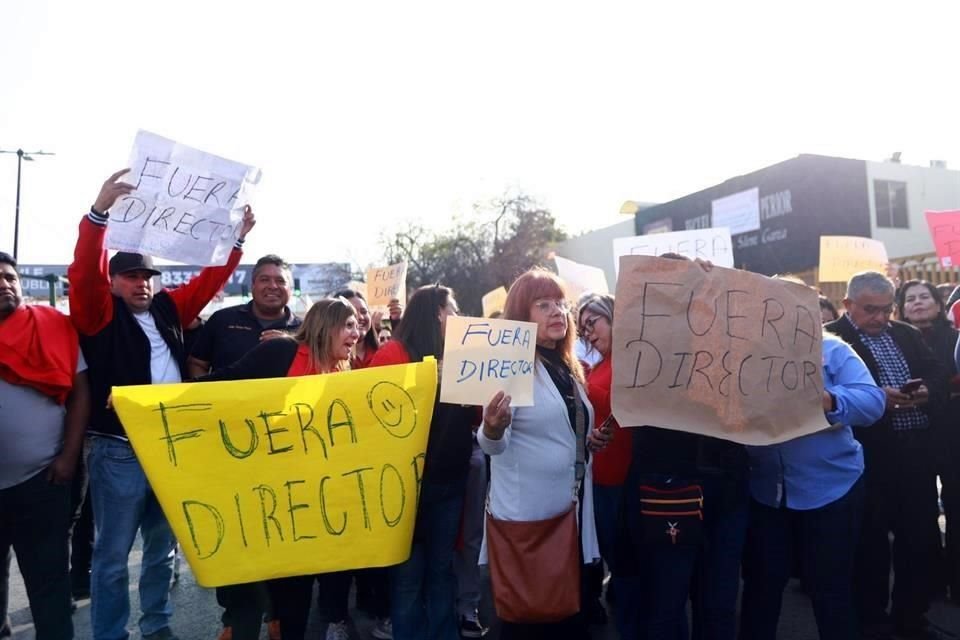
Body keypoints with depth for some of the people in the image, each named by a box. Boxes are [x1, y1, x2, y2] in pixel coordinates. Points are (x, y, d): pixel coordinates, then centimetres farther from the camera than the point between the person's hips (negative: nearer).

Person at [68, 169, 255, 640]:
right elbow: (84, 272, -17)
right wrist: (100, 211, -29)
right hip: (119, 450, -5)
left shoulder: (168, 309, 12)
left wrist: (238, 238, 7)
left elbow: (208, 280, 14)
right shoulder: (100, 314, -2)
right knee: (112, 554, 5)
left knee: (163, 547, 17)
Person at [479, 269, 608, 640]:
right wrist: (492, 428, -41)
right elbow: (494, 445, -20)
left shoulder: (568, 367, 10)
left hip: (571, 509, 7)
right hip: (526, 515, -7)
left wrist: (589, 441, 4)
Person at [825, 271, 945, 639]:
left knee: (921, 536, 14)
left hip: (917, 450, 7)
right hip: (870, 454, -6)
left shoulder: (907, 335, 15)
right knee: (871, 540, 5)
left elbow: (937, 375, 11)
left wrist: (925, 393, -9)